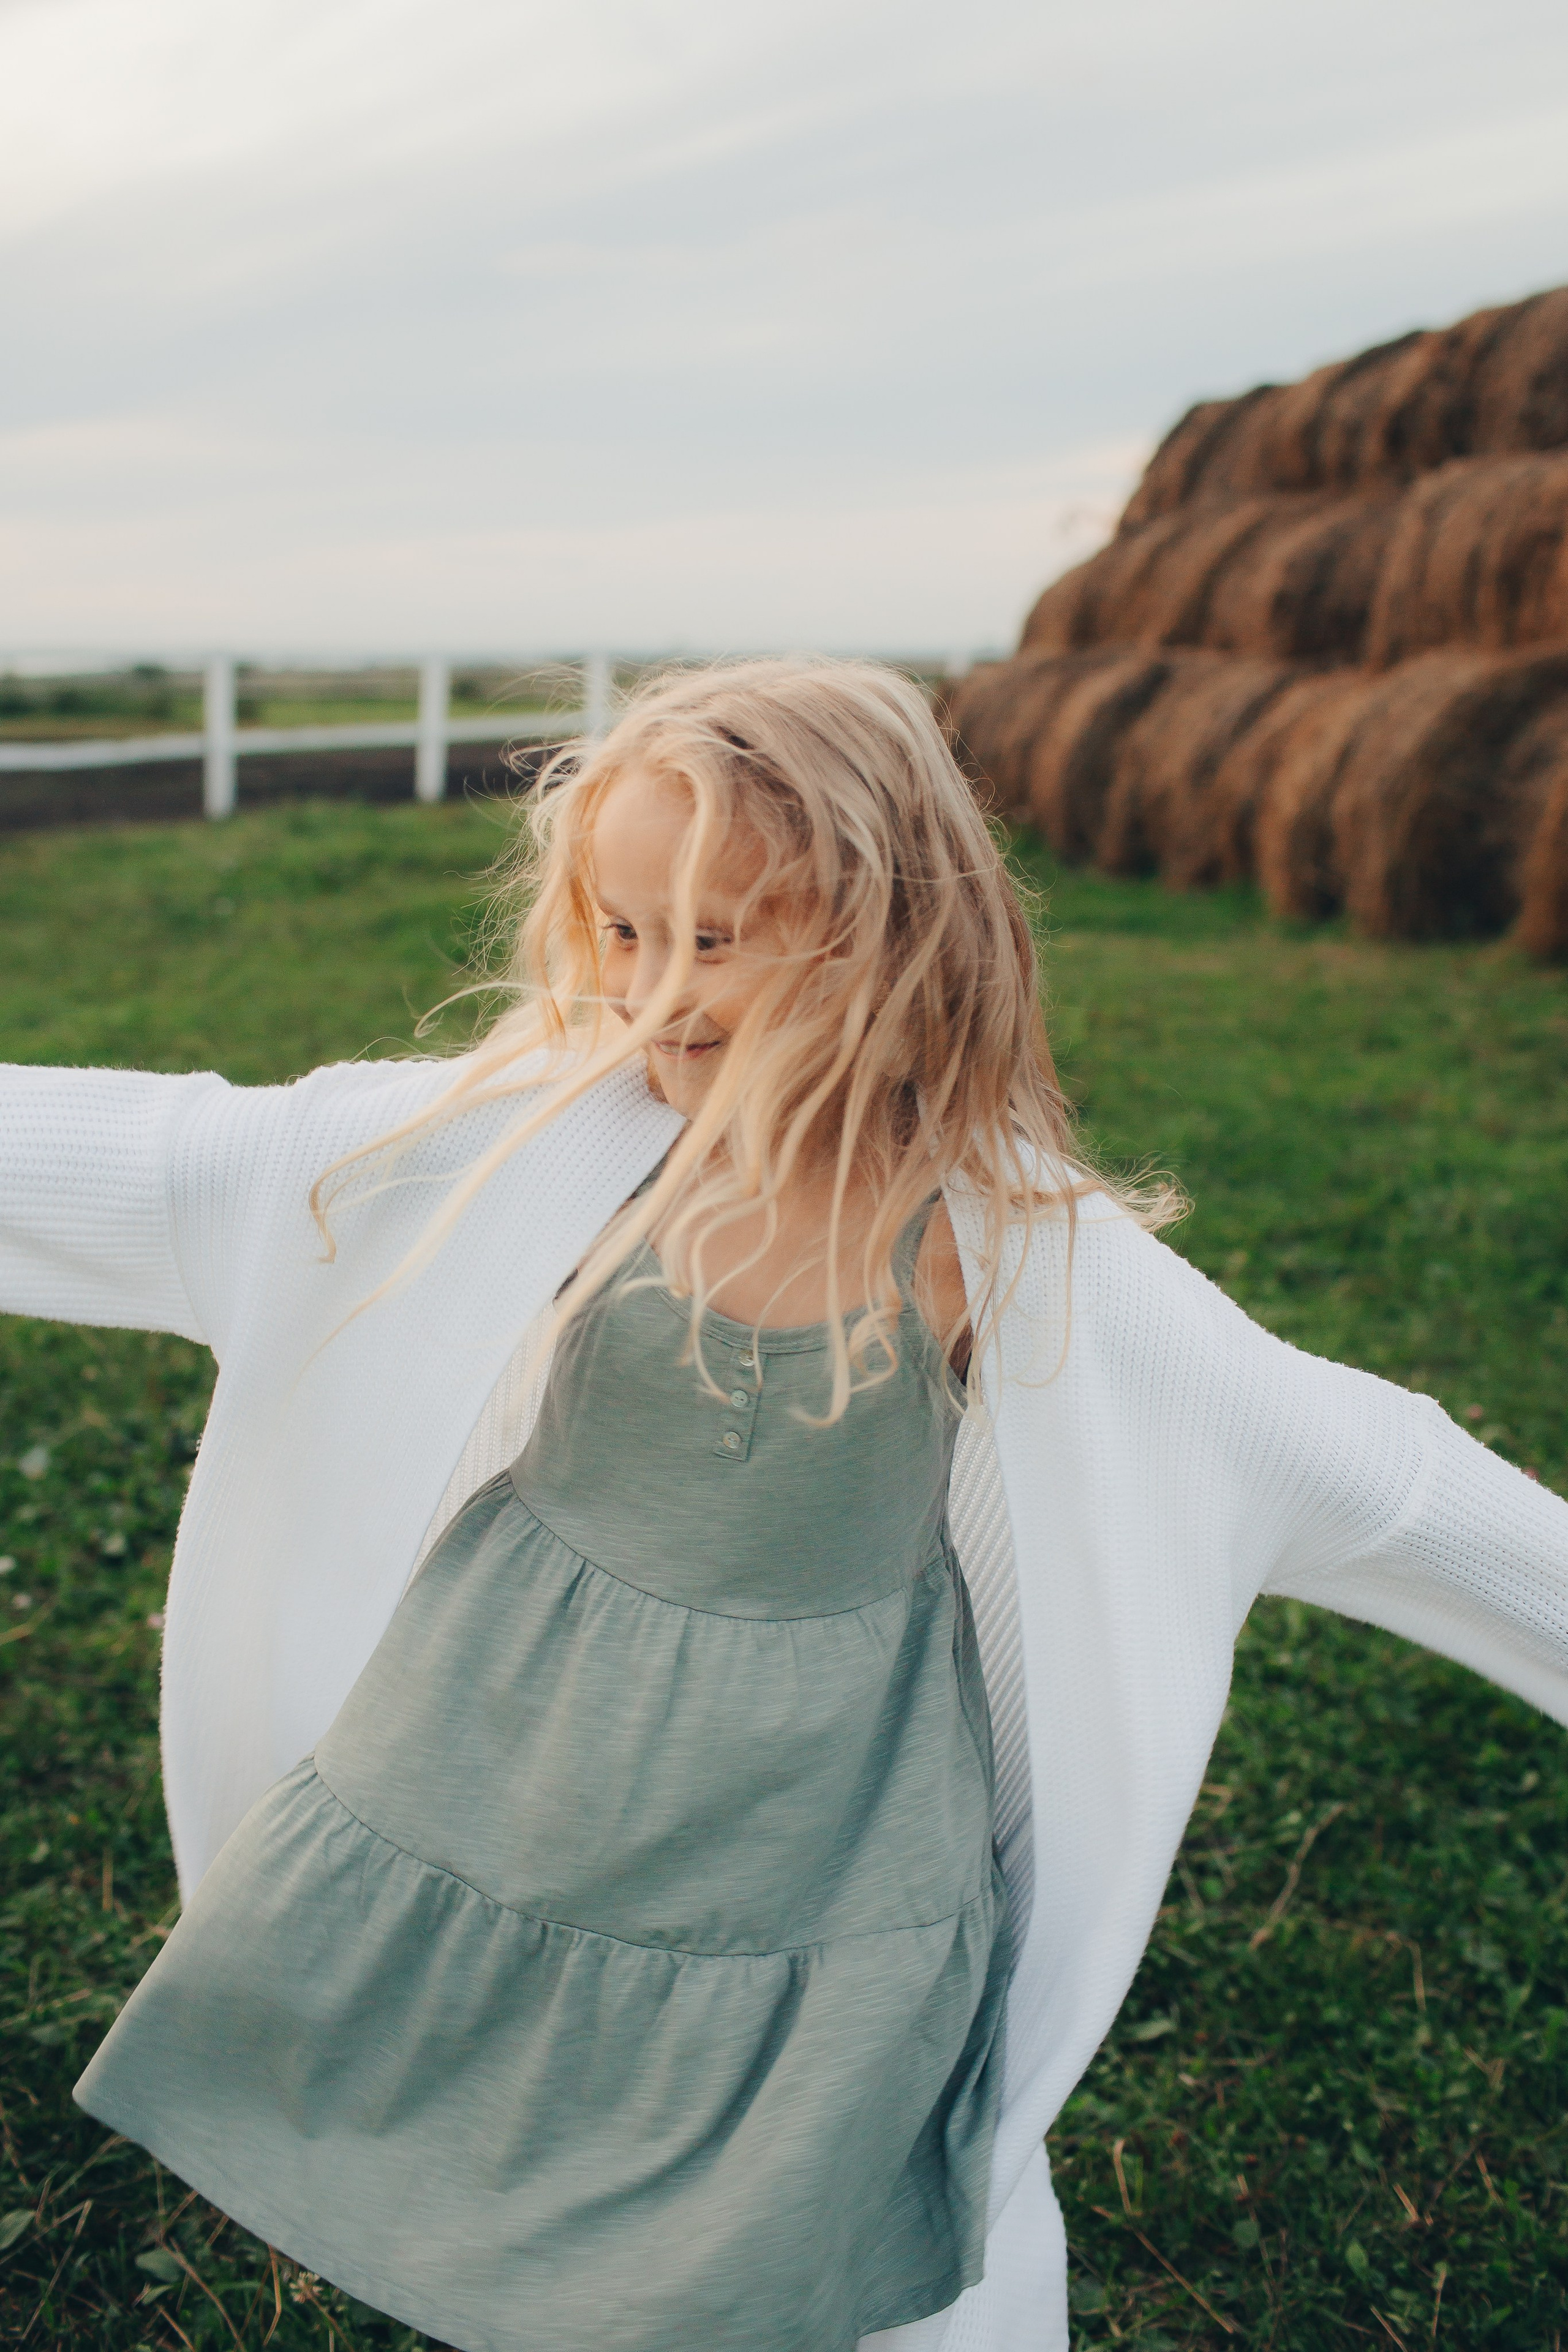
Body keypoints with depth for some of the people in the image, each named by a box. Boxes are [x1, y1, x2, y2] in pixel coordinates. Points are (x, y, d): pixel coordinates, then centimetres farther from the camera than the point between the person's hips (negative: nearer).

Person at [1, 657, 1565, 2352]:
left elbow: (1350, 1465, -9)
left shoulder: (996, 1235, -17)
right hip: (502, 1794, 2)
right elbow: (180, 1159, -11)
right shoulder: (546, 1134, -13)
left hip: (812, 1873, -2)